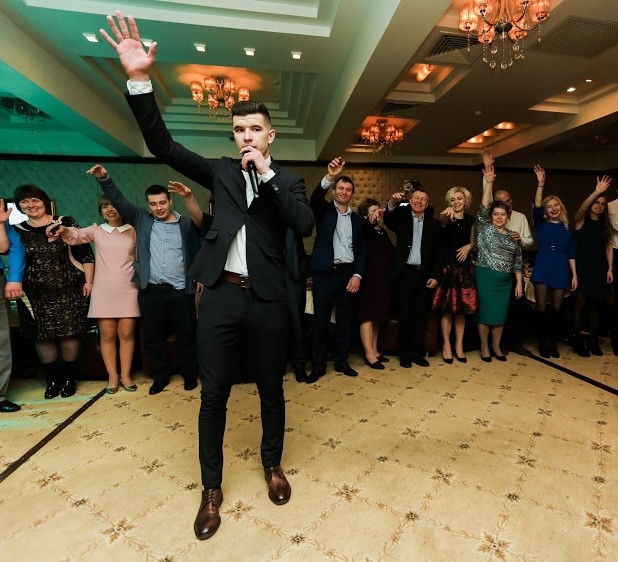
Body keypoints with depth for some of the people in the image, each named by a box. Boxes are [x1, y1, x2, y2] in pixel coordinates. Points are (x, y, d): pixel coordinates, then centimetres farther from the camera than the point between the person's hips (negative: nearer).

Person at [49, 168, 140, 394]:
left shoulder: (133, 231, 8)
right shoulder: (96, 230, 8)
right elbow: (75, 235, -9)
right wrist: (63, 230, -29)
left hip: (128, 290, 0)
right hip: (104, 291, 1)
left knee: (126, 333, 1)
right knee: (107, 335, 3)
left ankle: (125, 375, 14)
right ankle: (112, 377, 15)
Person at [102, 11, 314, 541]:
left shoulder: (289, 180, 7)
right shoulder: (221, 171, 11)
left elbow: (305, 225, -12)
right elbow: (163, 145, 1)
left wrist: (266, 171, -13)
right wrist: (140, 80, -10)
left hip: (267, 300, -1)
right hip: (221, 297, 1)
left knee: (272, 390, 14)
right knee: (213, 396, 8)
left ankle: (273, 464, 38)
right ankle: (212, 488, 27)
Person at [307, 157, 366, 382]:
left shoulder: (357, 218, 14)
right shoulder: (323, 210, 5)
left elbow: (361, 249, 11)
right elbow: (314, 198, -18)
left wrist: (357, 275, -2)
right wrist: (329, 177, -34)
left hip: (347, 273, 3)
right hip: (324, 273, -3)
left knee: (345, 320, 9)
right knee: (321, 320, 2)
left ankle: (342, 361, 23)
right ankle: (318, 365, 13)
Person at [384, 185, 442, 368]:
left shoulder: (434, 224, 10)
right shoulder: (402, 217, 8)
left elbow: (438, 252, 7)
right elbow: (388, 220, -15)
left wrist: (435, 275, -1)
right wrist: (392, 203, -34)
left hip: (425, 274, 2)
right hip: (405, 273, -2)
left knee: (421, 315, 7)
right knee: (405, 315, 3)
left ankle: (417, 352, 18)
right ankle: (404, 353, 14)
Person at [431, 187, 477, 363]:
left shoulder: (470, 219, 10)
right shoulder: (446, 218, -3)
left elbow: (472, 242, 19)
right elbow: (442, 221, -29)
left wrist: (468, 247, -4)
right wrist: (446, 214, -52)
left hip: (464, 266, 3)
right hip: (448, 265, -3)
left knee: (462, 307, 6)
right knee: (447, 307, -1)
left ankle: (459, 345, 18)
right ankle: (446, 344, 13)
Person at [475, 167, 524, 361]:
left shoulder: (512, 236, 10)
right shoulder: (485, 229, 0)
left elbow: (517, 261, 12)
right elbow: (483, 209, -15)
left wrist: (519, 282, 6)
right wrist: (489, 183, -22)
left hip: (505, 280, 4)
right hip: (486, 277, -4)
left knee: (500, 314, 9)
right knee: (485, 312, 0)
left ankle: (496, 346, 24)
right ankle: (484, 347, 15)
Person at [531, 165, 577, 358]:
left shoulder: (567, 229, 11)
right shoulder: (541, 224, 5)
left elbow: (571, 254, 11)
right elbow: (536, 207, -13)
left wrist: (574, 275, 6)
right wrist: (540, 184, -22)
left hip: (561, 271, 2)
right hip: (542, 269, -2)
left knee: (556, 308, 6)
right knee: (541, 308, -1)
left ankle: (553, 343, 18)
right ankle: (542, 343, 11)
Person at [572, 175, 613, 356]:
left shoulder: (605, 225, 12)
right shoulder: (581, 220, 0)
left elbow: (609, 248, 9)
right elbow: (582, 208, -23)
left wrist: (610, 268, 2)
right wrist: (596, 192, -36)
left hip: (599, 269, 4)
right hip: (583, 268, -4)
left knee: (596, 305, 7)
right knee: (581, 304, -3)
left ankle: (593, 341, 18)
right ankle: (578, 341, 7)